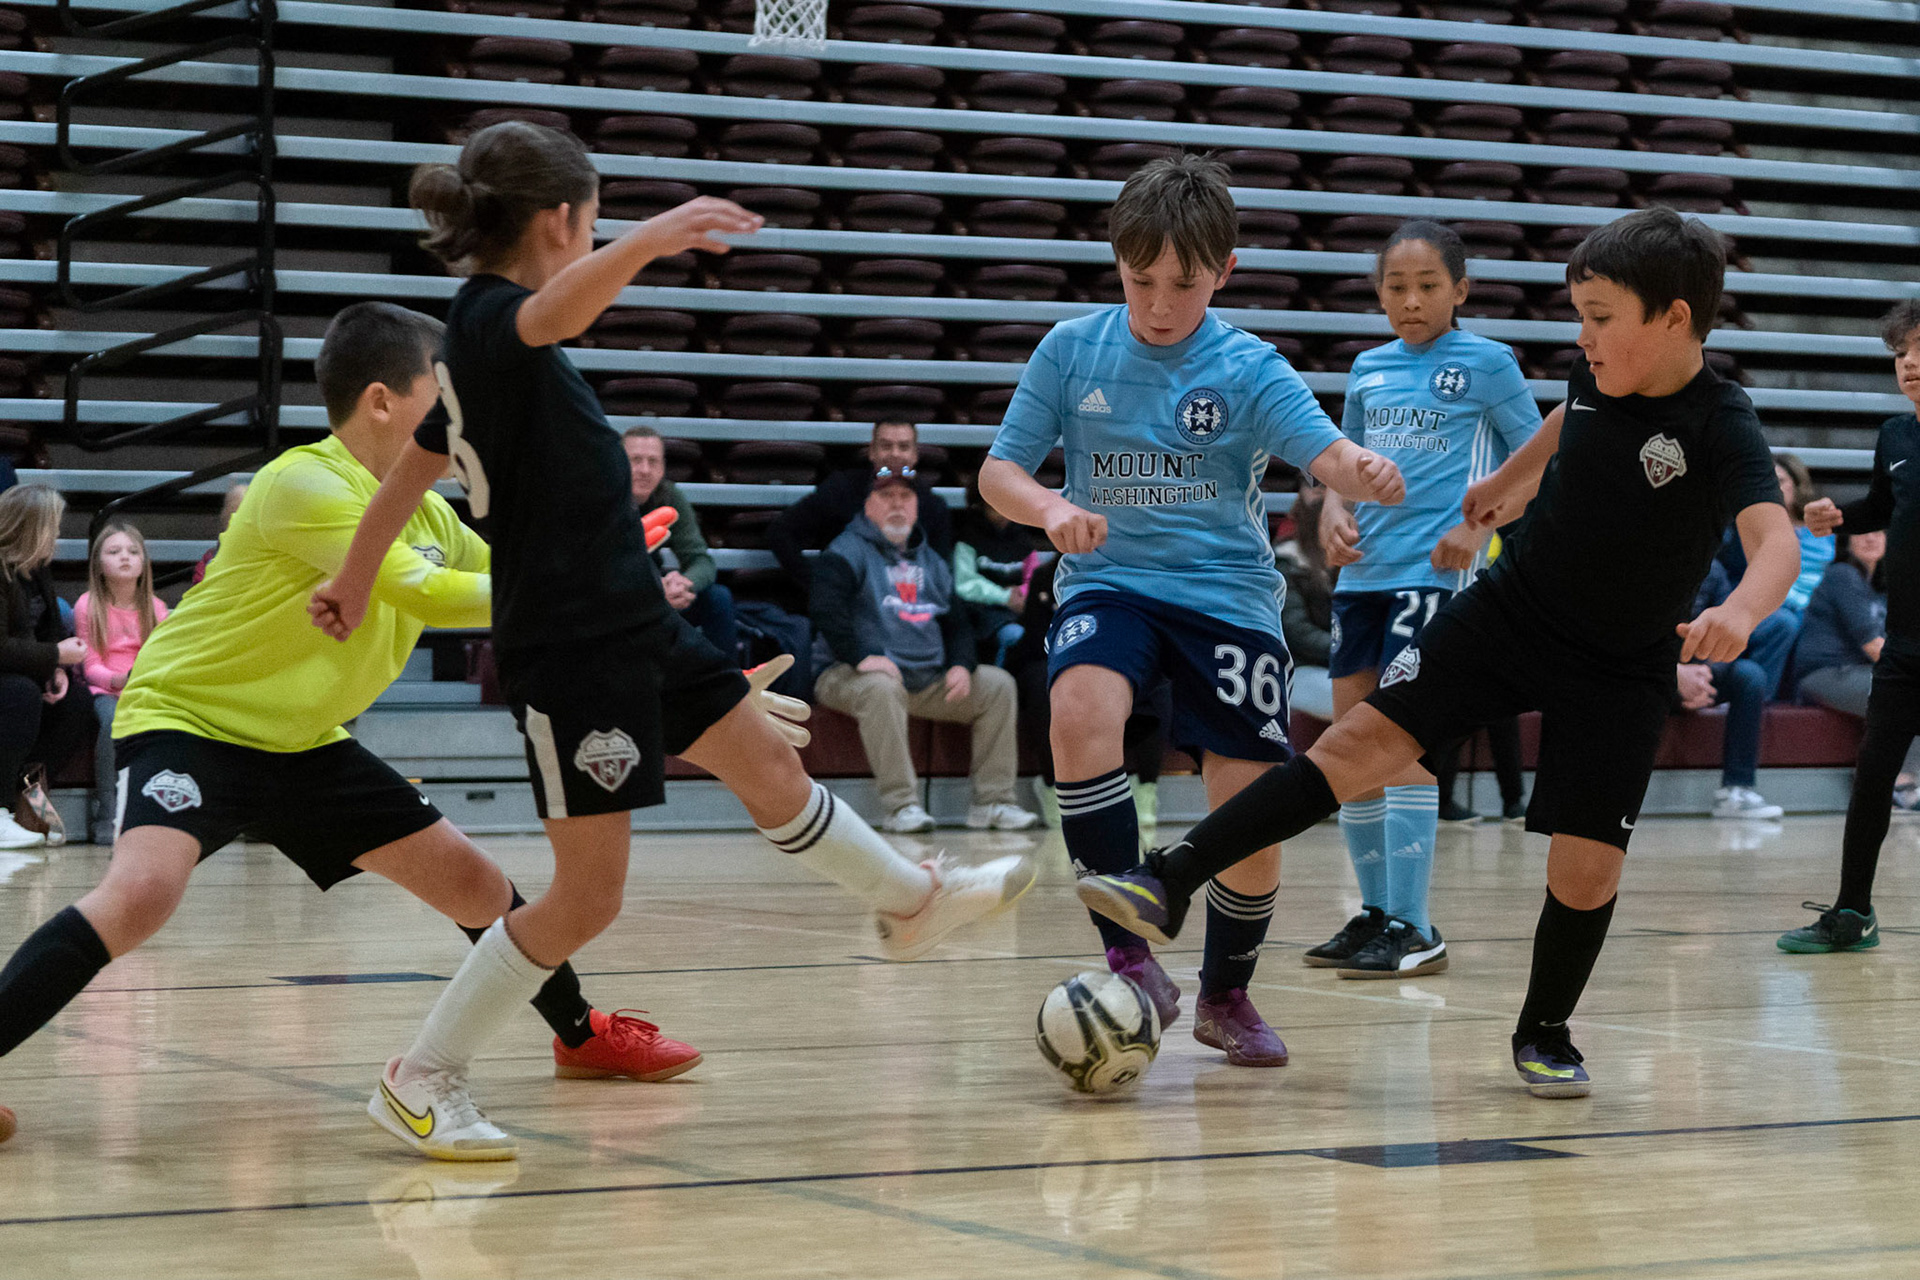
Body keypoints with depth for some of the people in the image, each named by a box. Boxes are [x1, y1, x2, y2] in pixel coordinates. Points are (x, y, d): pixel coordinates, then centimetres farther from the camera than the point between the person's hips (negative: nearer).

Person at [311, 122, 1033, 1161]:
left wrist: (354, 581, 35)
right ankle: (422, 1080, 5)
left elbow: (411, 468, 23)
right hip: (567, 652, -10)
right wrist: (650, 240, -63)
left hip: (628, 626, 10)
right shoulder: (489, 320, -19)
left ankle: (909, 900, 45)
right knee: (587, 896, -5)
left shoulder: (470, 343, 10)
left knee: (766, 754, 24)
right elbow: (557, 308, -45)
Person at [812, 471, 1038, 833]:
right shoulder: (848, 552, 1)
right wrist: (860, 656, -27)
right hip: (853, 676, -7)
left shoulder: (930, 561, 23)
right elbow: (826, 609, -16)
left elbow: (958, 621, 23)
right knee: (881, 688, -40)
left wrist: (961, 665, 2)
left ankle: (992, 803, -10)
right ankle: (900, 805, -38)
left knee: (998, 685, -6)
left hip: (929, 681, 7)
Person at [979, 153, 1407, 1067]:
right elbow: (998, 472, 3)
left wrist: (1369, 474, -42)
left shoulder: (1249, 369, -4)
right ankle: (1129, 954, -24)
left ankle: (1226, 994, 25)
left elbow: (1329, 455, -17)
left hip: (1227, 593, 0)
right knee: (1081, 710, -33)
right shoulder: (1071, 351, 0)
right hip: (1109, 581, 0)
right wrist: (1050, 509, -20)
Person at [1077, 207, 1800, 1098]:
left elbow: (1777, 542, -41)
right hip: (1509, 611, 4)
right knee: (1364, 739, -9)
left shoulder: (1722, 430, -24)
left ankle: (1544, 1035, 18)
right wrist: (1512, 480, 33)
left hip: (1620, 670, -4)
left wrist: (1739, 611, -62)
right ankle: (1172, 882, -11)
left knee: (1587, 865, -9)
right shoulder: (1598, 373, -7)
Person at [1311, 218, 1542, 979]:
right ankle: (1377, 911, 19)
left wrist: (1479, 525, -12)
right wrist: (1334, 513, 1)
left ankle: (1414, 931, -11)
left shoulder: (1486, 364, -1)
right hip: (1363, 571, 6)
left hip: (1433, 570, -6)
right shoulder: (1368, 370, 14)